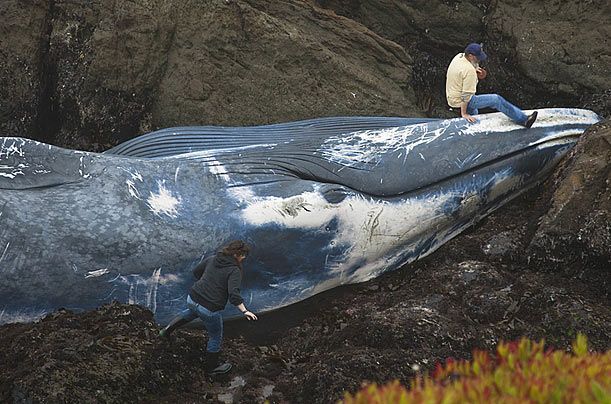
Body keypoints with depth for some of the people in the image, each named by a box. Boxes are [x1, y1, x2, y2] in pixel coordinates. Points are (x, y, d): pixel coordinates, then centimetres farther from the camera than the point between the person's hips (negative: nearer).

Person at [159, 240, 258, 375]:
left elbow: (196, 272, 16)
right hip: (209, 310, -6)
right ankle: (212, 367, 35)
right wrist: (244, 311, -30)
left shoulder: (212, 259, 3)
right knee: (216, 337, 19)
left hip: (192, 298, 6)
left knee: (192, 312, 44)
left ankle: (167, 330, 33)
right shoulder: (234, 271, -16)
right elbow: (234, 294, -28)